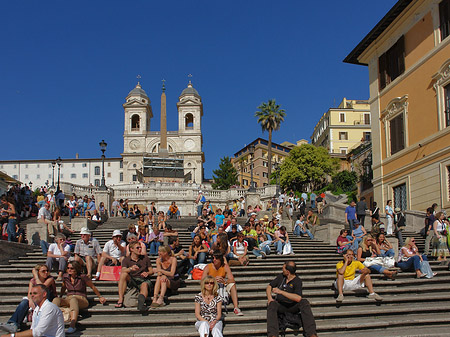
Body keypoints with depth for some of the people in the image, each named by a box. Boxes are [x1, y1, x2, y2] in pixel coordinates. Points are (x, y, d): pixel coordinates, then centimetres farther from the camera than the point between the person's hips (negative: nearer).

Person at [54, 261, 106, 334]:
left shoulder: (82, 277, -4)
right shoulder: (65, 276, 9)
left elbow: (93, 287, 9)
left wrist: (100, 297, 19)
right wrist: (60, 297, 43)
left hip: (81, 300, -4)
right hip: (68, 299, 4)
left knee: (73, 300, -42)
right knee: (56, 300, -28)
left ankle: (72, 325, -61)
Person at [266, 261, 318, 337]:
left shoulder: (297, 281, -8)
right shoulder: (281, 276, 8)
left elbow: (298, 298, -25)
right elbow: (269, 286, 15)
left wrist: (281, 292, -28)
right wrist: (269, 297, -7)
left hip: (292, 307, -2)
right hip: (280, 306, 3)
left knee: (304, 302, -30)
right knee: (271, 304, -30)